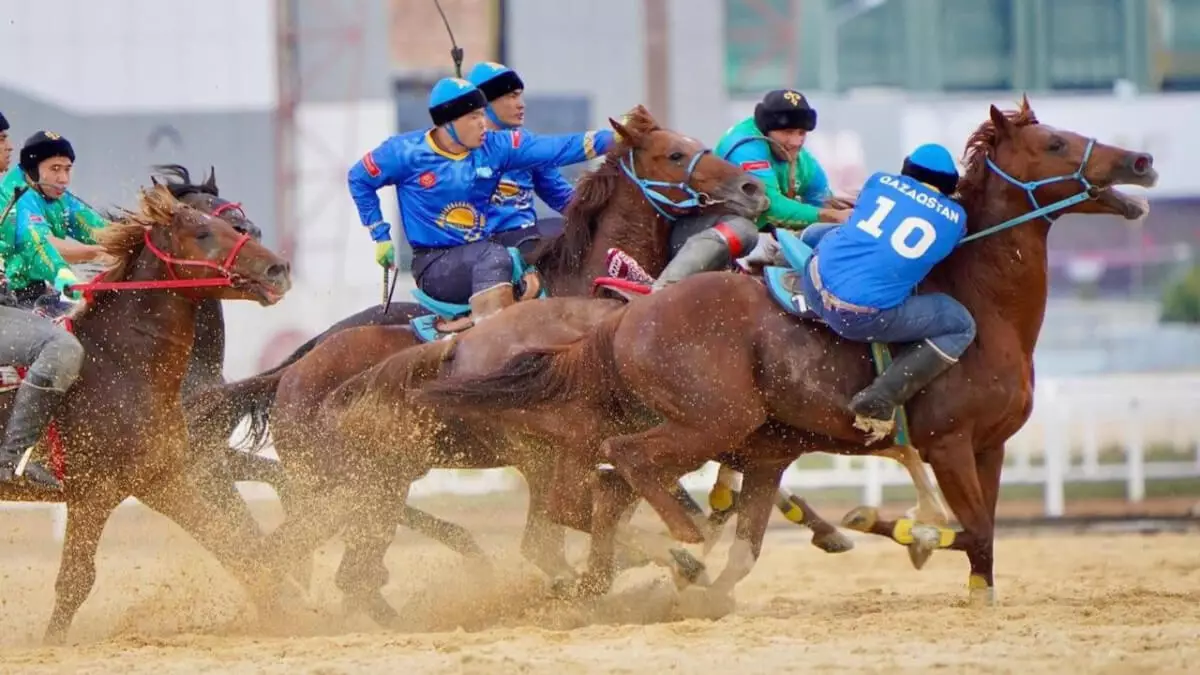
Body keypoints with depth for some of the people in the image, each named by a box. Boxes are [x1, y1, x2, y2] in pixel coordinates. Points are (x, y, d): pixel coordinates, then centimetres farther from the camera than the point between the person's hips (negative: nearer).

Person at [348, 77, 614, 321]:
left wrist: (611, 139, -18)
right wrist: (381, 237, 8)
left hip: (481, 259, 5)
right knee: (492, 257, -33)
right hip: (435, 266, -5)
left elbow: (558, 149, -7)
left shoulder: (495, 147, 0)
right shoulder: (407, 151, -6)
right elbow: (359, 180, 8)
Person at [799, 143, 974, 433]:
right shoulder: (955, 219, 6)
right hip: (862, 318, -6)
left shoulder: (881, 182, 12)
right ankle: (882, 396, -1)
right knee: (961, 327, 11)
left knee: (817, 234, 38)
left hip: (816, 287, 6)